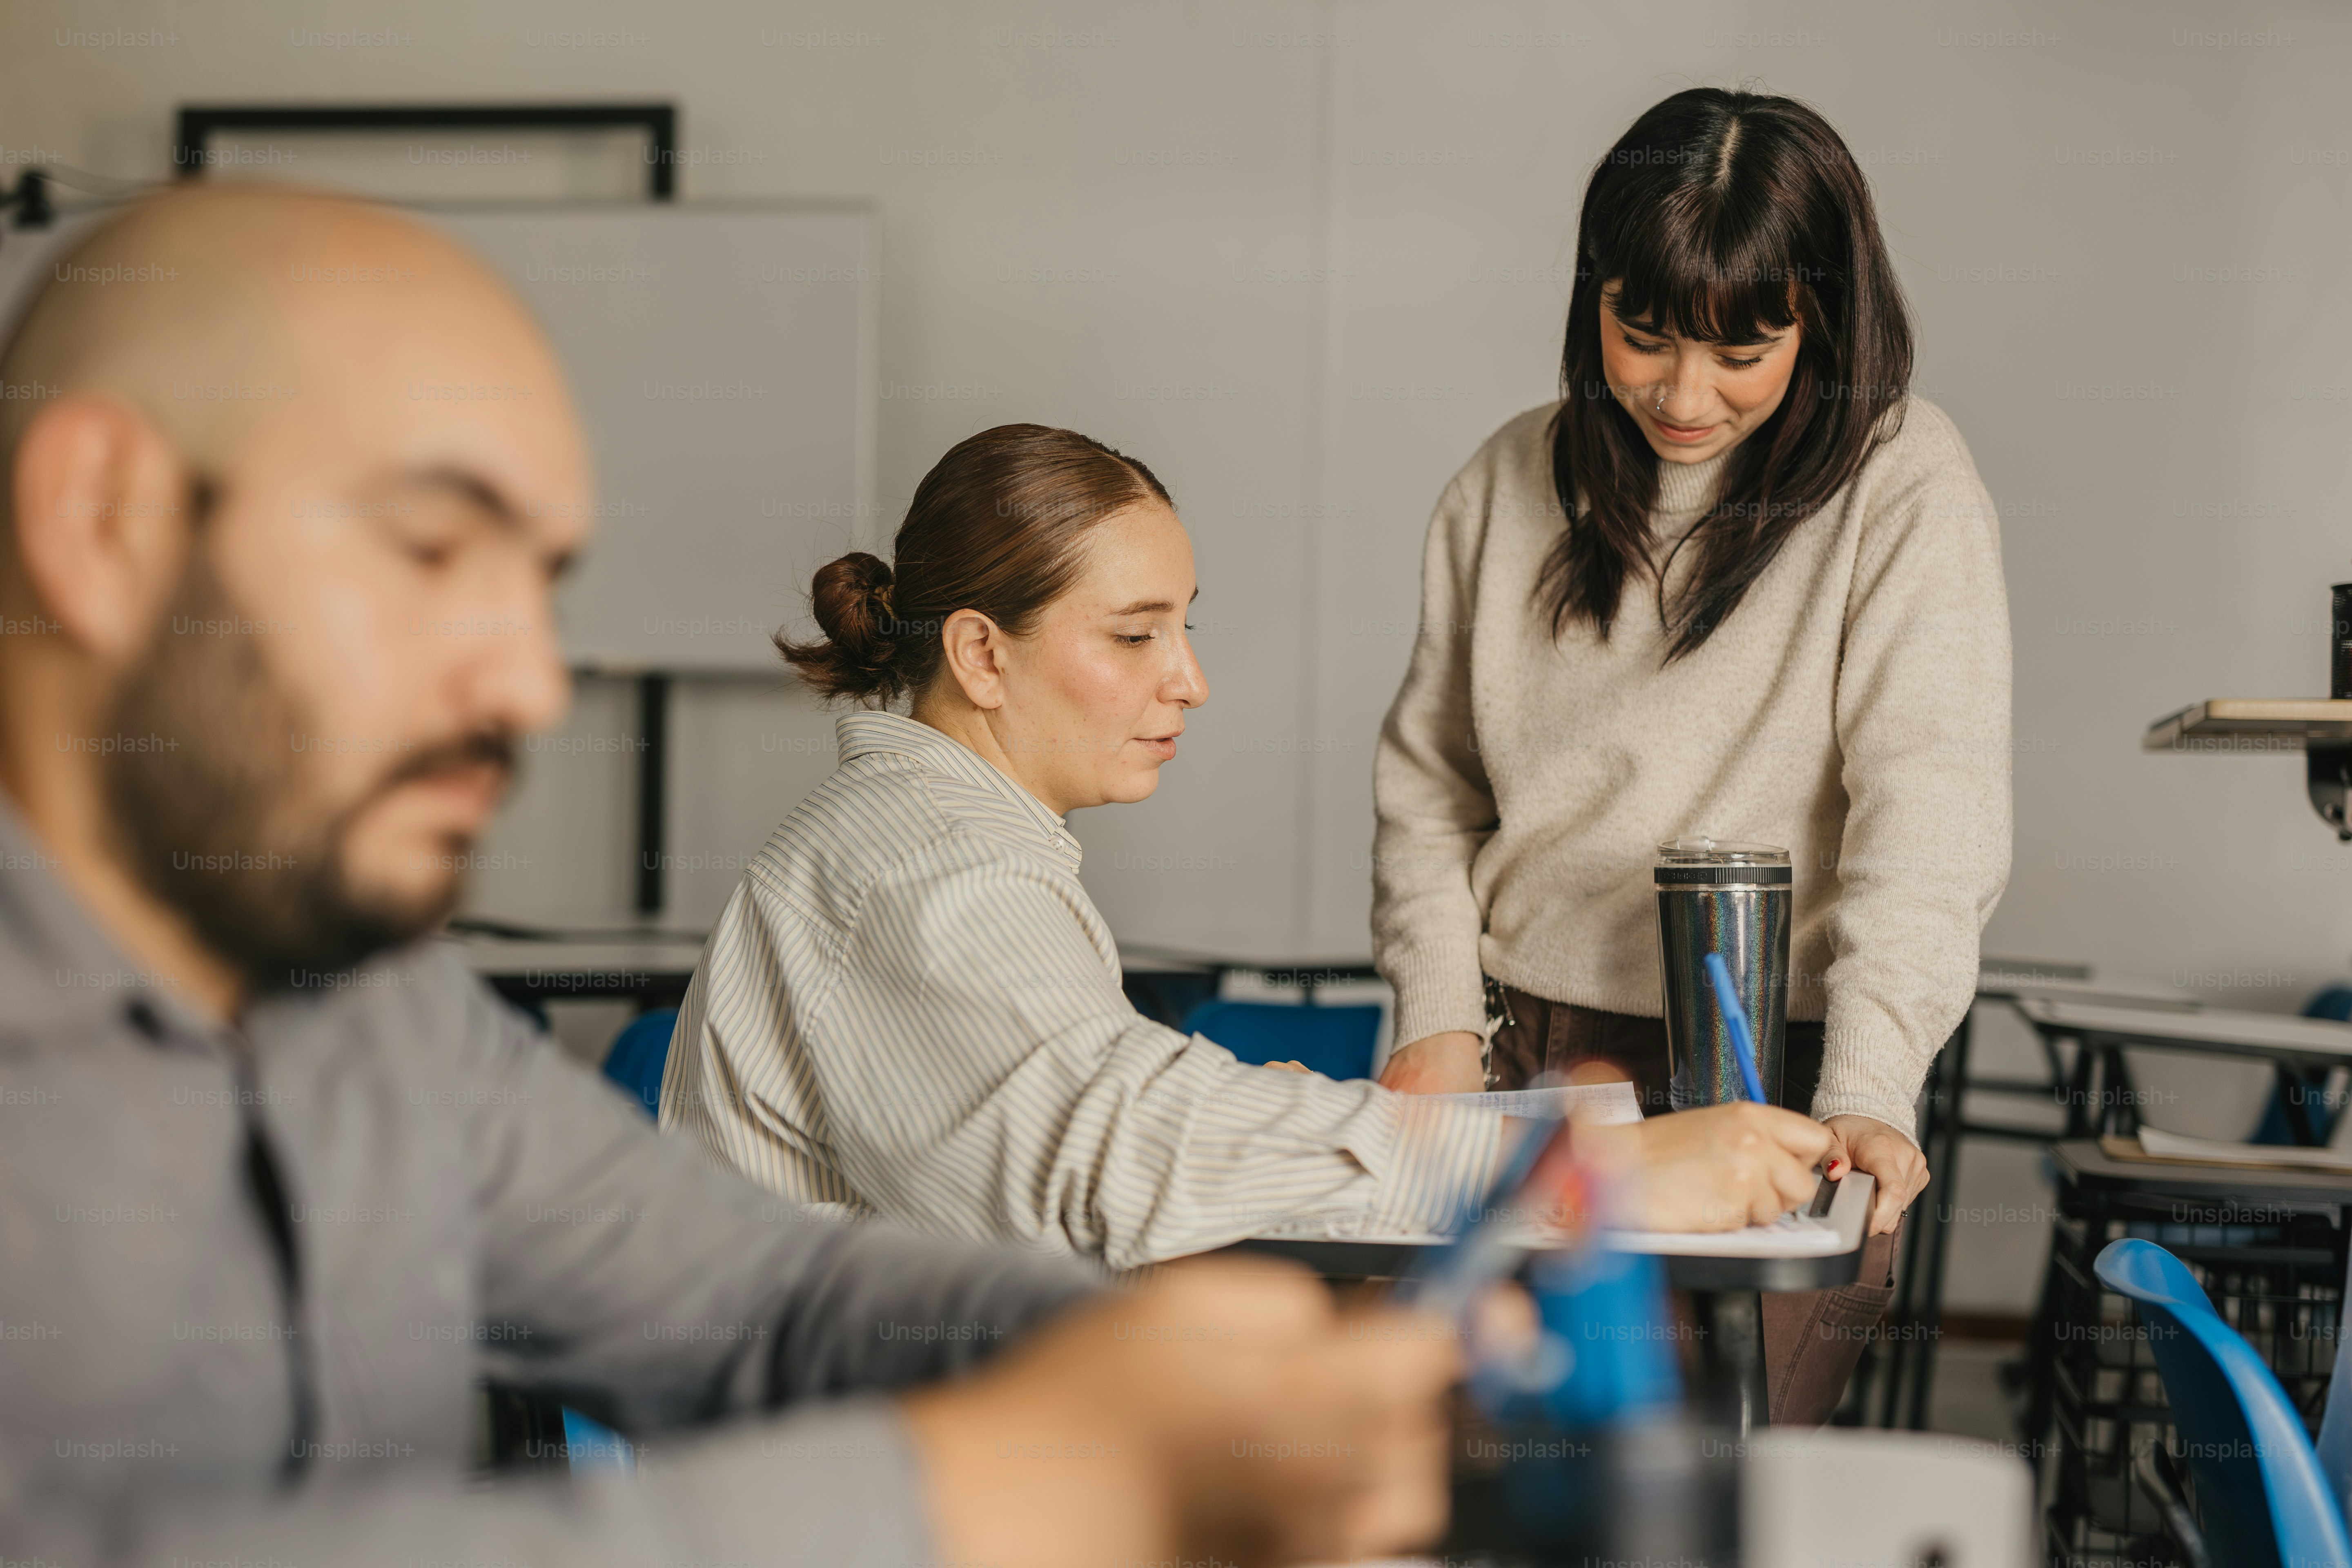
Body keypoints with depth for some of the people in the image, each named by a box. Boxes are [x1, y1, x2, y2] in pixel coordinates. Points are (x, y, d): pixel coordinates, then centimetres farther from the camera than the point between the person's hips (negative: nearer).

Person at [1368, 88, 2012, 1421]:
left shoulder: (1903, 487, -5)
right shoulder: (1513, 482, 9)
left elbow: (1927, 807, -14)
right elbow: (1429, 777, 16)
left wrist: (1870, 1094, -26)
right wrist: (1440, 1017, 3)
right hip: (1519, 1064, 4)